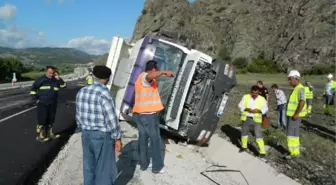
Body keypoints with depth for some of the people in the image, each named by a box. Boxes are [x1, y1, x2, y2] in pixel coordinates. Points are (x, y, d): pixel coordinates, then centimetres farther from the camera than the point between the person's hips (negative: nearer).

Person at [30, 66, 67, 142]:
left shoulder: (56, 80, 8)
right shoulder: (41, 79, -4)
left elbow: (64, 85, 0)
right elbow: (33, 89, -1)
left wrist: (59, 79, -14)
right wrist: (36, 99, -5)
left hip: (53, 104, 5)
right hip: (42, 104, -5)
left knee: (51, 119, 13)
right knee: (42, 119, -4)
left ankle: (49, 133, 27)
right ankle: (40, 136, 4)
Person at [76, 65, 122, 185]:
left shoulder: (82, 92, 3)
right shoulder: (104, 93, -20)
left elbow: (79, 115, 10)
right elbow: (111, 119, -19)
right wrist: (117, 138, -10)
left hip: (86, 135, 7)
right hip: (102, 136, -7)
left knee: (89, 167, 19)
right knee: (104, 169, 7)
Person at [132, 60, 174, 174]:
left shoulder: (140, 77, 17)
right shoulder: (145, 76, -14)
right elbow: (150, 76, -40)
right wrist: (164, 72, -47)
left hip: (139, 113, 10)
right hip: (148, 114, -10)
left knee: (143, 139, 15)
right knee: (155, 140, 2)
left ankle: (144, 164, 24)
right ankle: (157, 167, 10)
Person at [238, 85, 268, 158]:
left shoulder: (262, 99, -3)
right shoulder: (246, 97, -1)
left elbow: (265, 108, 0)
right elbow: (240, 105, 1)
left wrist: (258, 110, -19)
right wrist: (247, 109, -18)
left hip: (256, 119, -2)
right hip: (246, 118, 2)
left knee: (258, 135, -8)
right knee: (244, 133, 16)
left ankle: (262, 152, 1)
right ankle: (244, 146, 39)